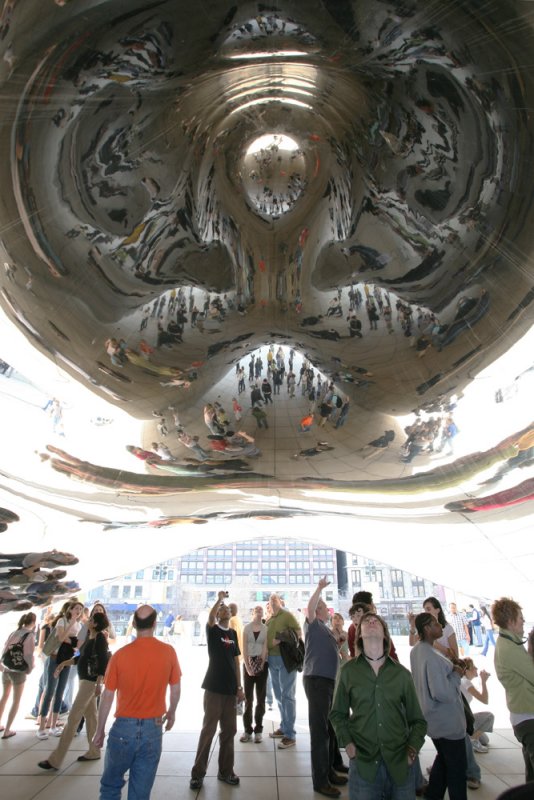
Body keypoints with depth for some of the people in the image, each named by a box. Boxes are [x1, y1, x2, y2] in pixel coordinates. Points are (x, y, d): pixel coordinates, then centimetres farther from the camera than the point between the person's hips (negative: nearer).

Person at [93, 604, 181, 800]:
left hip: (124, 726, 0)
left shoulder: (120, 654, -11)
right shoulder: (168, 652, -9)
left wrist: (99, 731, 10)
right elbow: (175, 690, 2)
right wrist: (171, 713, 20)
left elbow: (107, 696, -4)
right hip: (153, 728, 0)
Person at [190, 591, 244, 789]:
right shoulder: (212, 630, -4)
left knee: (229, 730, 10)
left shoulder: (233, 633, 10)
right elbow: (210, 617, -28)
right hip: (214, 688, -5)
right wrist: (220, 598, -25)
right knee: (208, 730, -1)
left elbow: (236, 661, 11)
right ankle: (198, 773, 12)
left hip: (230, 689, 5)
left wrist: (239, 687, 9)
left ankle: (225, 771, 25)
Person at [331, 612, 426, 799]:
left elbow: (418, 720, 9)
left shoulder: (401, 673, 0)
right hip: (363, 762, -1)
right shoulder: (349, 670, -3)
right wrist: (347, 743, -6)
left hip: (400, 762, 1)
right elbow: (338, 713, 8)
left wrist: (412, 749, -6)